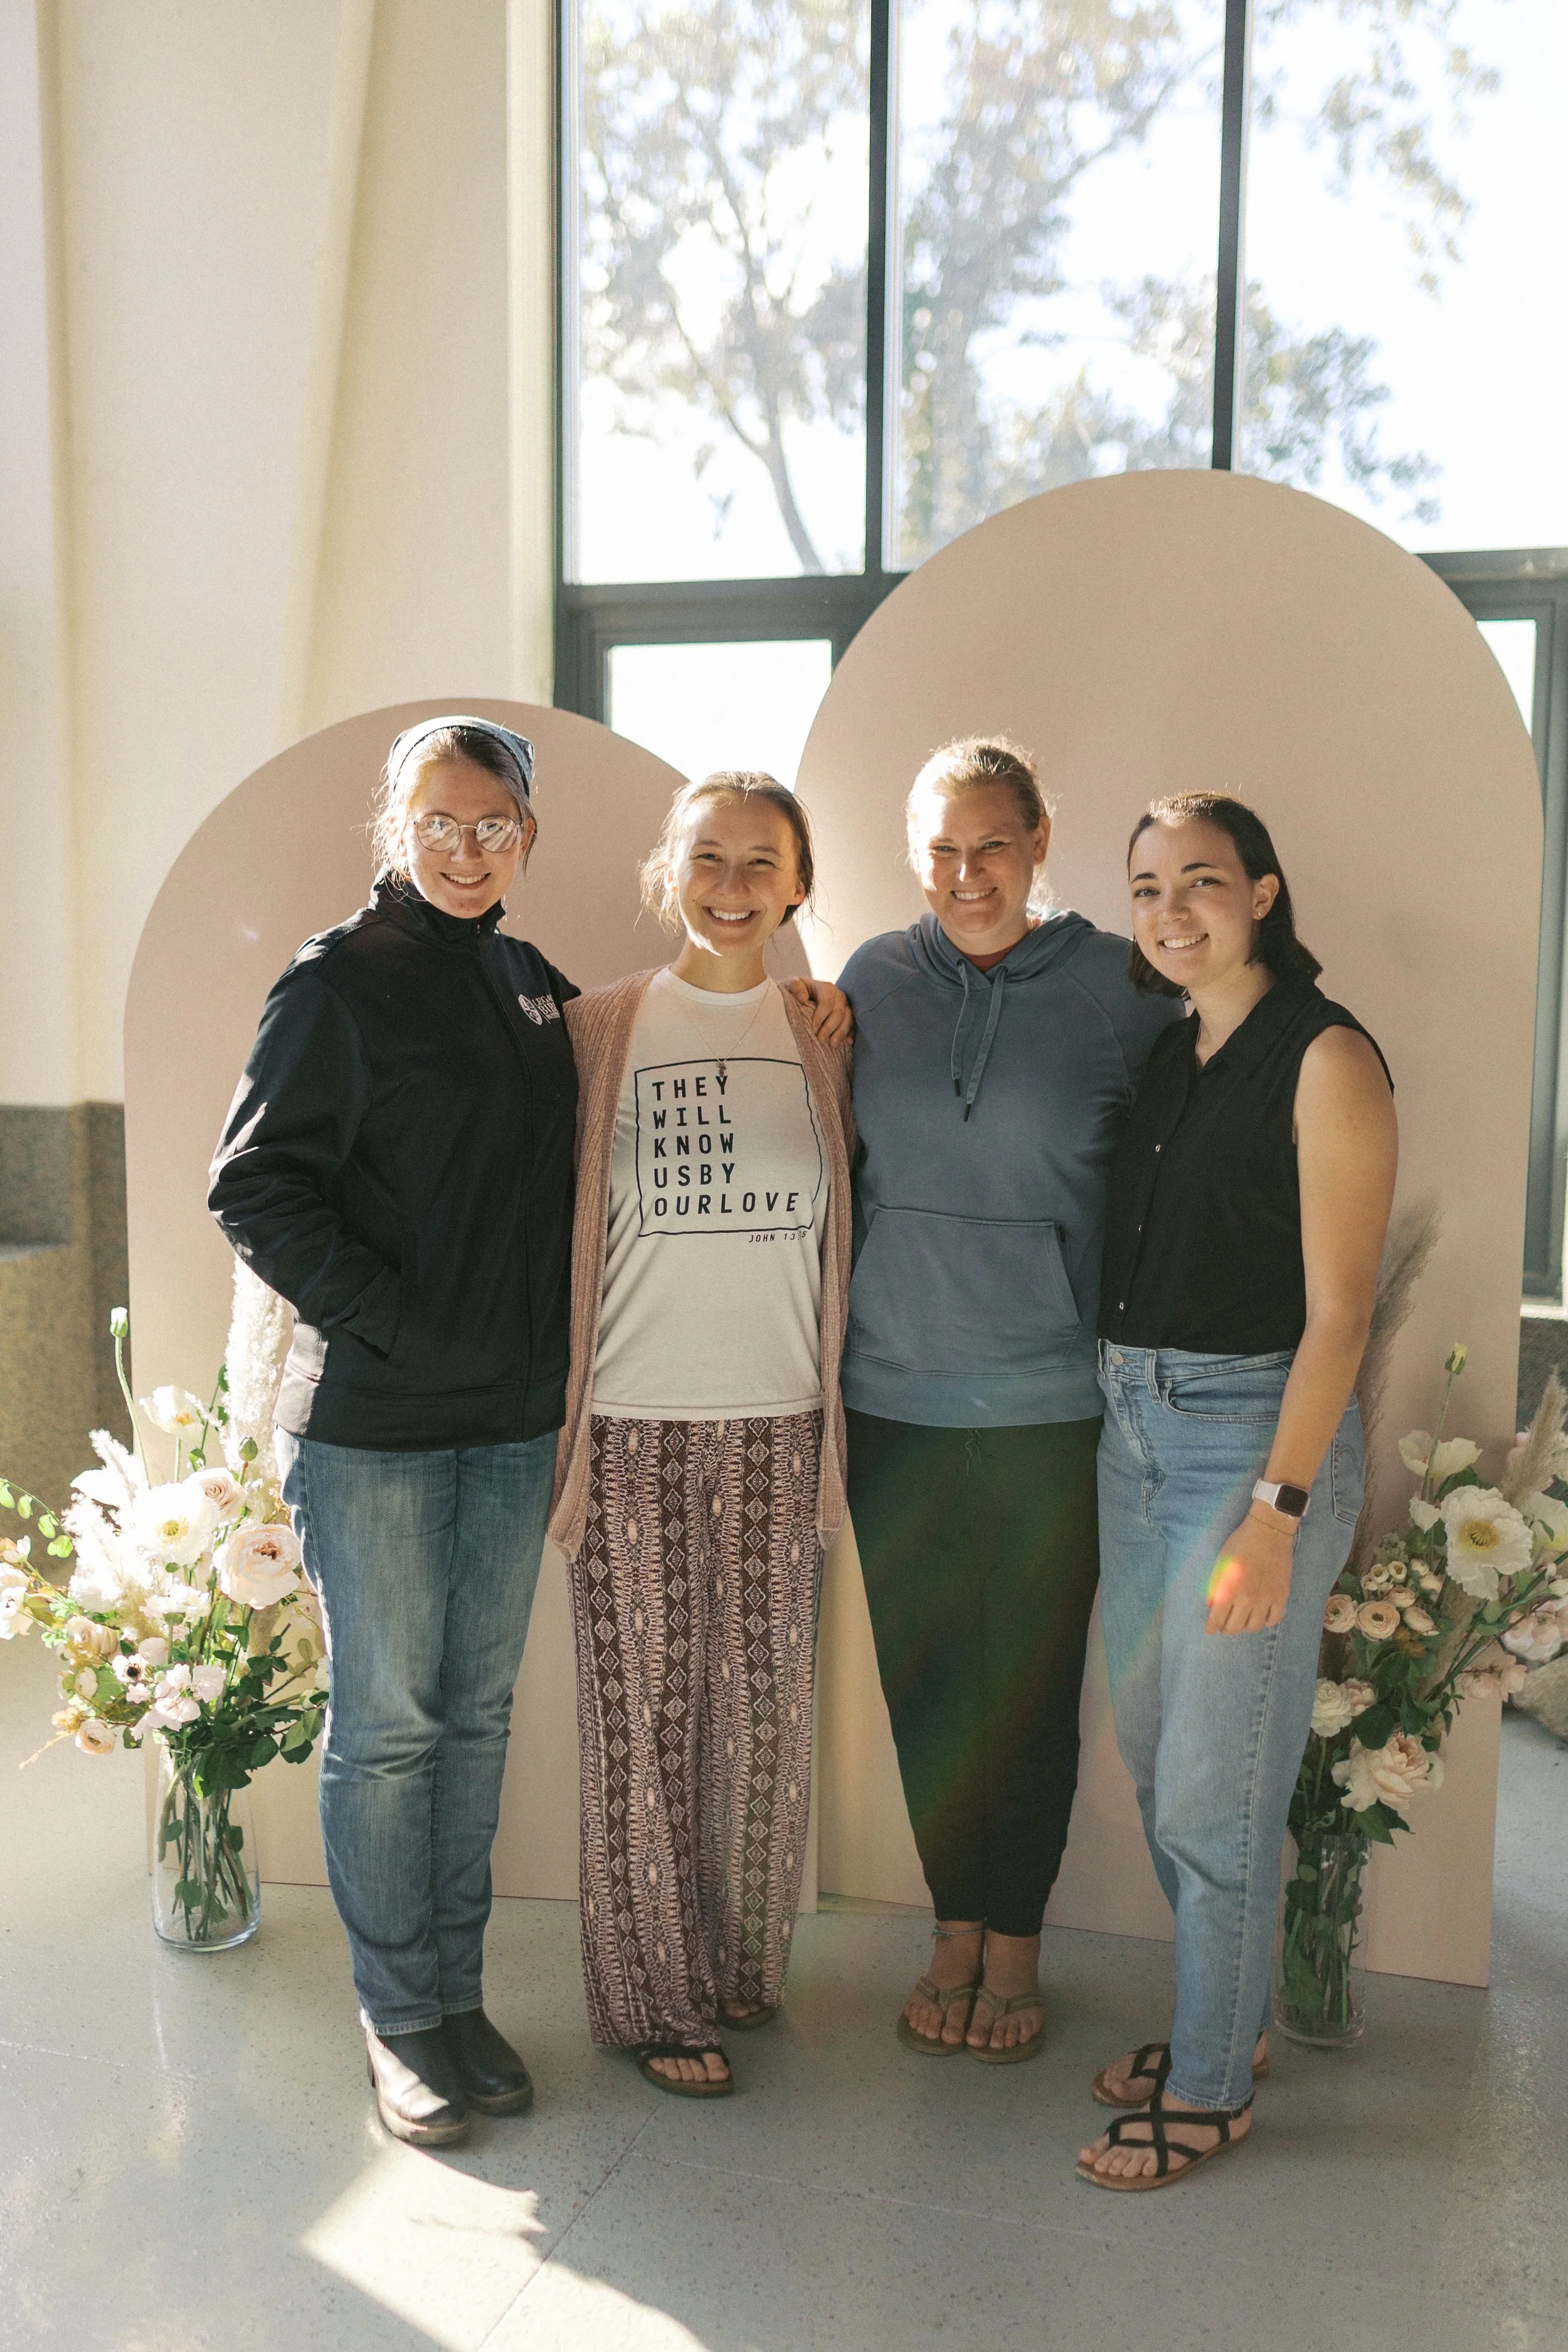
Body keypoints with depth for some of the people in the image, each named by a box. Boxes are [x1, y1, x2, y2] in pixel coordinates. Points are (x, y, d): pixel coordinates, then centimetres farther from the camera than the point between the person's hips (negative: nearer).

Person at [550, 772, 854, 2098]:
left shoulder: (823, 1036, 6)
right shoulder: (600, 1028, -1)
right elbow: (551, 1217, 1)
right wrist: (558, 1404, -2)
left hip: (780, 1421, 3)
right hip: (636, 1422, -2)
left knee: (765, 1708, 11)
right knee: (645, 1714, 5)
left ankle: (744, 1964, 31)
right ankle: (655, 1998, 22)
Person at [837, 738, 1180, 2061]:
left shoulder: (1125, 988, -3)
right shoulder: (871, 984, 4)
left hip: (1052, 1403, -2)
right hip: (894, 1396, 2)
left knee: (1033, 1686, 8)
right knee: (924, 1680, 11)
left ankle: (1015, 1946, 28)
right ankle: (955, 1934, 30)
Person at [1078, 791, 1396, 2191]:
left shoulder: (1325, 1060, -12)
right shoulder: (1164, 1054, 11)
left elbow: (1337, 1313, -16)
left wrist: (1277, 1511, -19)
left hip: (1260, 1432, -7)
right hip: (1135, 1428, 8)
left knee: (1216, 1788, 2)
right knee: (1153, 1758, 16)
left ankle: (1212, 2091, 21)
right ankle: (1222, 2017, 36)